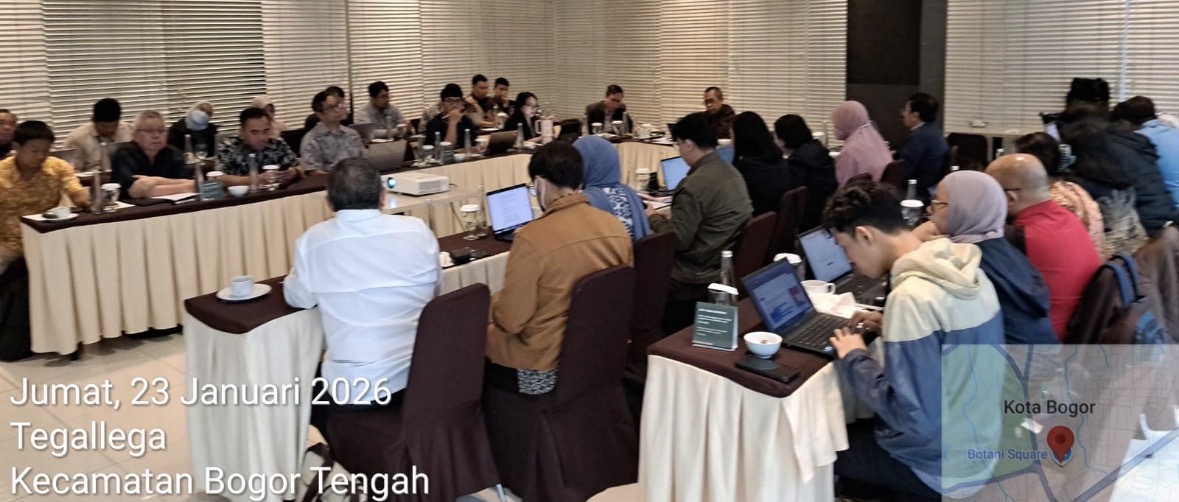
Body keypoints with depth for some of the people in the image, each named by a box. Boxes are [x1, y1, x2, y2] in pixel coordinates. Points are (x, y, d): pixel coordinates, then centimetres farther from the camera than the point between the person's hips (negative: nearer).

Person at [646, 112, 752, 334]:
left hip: (698, 280, -9)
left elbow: (677, 240, -20)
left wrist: (653, 219, -4)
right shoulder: (733, 173, 7)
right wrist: (673, 218, 15)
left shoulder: (694, 185, -23)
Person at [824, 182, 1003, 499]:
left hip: (939, 465, -8)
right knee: (856, 425, 24)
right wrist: (892, 326, 6)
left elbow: (913, 418, -28)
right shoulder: (966, 269, -3)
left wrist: (854, 359, -15)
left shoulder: (912, 296, -28)